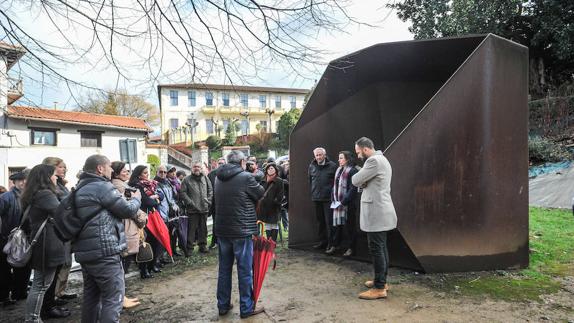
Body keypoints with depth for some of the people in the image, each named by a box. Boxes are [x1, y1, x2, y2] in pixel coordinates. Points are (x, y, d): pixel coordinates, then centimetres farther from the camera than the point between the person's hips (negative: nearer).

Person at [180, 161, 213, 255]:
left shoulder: (205, 179, 12)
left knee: (203, 228, 11)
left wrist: (208, 201, 3)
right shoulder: (187, 180, 2)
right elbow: (183, 193, -4)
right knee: (191, 229, -2)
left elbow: (210, 191, 14)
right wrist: (190, 202, -11)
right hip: (192, 209, -3)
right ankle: (189, 248, 6)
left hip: (204, 208, 4)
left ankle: (202, 245, 22)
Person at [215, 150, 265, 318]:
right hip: (241, 230, -6)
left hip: (222, 230, 6)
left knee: (224, 269, 16)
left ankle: (223, 305, 26)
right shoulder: (246, 177, -14)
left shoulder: (218, 178, 5)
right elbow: (261, 194, -2)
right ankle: (246, 308, 15)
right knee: (245, 271, 5)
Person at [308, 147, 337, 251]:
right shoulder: (312, 166, 8)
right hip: (316, 198, 5)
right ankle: (322, 241, 24)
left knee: (329, 222, -3)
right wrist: (313, 192, 13)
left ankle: (331, 243, 6)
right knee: (320, 221, 14)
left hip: (328, 198, -5)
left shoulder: (332, 166, -6)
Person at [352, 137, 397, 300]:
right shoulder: (381, 159, 19)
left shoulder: (374, 160, -17)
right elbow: (363, 182, 20)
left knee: (376, 249, -6)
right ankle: (381, 280, 26)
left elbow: (355, 180, -14)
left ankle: (379, 288, -1)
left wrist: (361, 181, 5)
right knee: (381, 248, 16)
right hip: (380, 211, 11)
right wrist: (363, 181, 1)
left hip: (376, 212, -11)